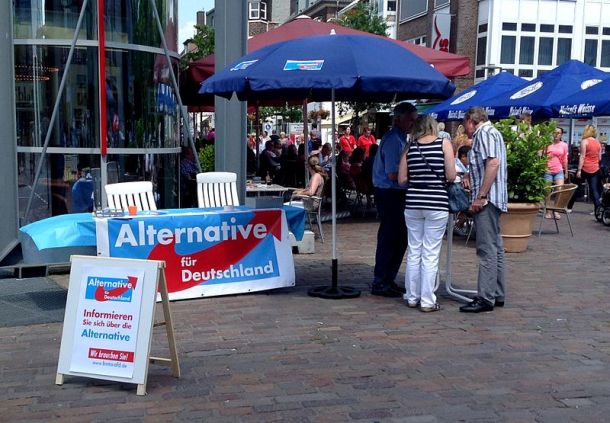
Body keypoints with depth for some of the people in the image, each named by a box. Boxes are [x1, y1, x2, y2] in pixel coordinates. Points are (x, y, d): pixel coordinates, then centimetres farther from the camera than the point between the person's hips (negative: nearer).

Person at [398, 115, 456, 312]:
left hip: (413, 203, 3)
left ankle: (412, 297, 19)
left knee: (413, 252, 12)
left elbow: (402, 179, 5)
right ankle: (427, 301, 5)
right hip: (437, 203, -3)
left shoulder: (410, 147, 6)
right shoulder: (444, 143, -1)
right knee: (430, 254, 1)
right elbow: (451, 176, -6)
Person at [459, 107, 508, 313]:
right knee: (495, 247, 13)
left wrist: (481, 196, -22)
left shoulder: (484, 133, -9)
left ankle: (485, 298, -9)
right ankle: (498, 294, 19)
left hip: (487, 199, -11)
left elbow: (493, 163, -22)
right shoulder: (489, 132, 22)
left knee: (487, 249, -10)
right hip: (493, 199, 11)